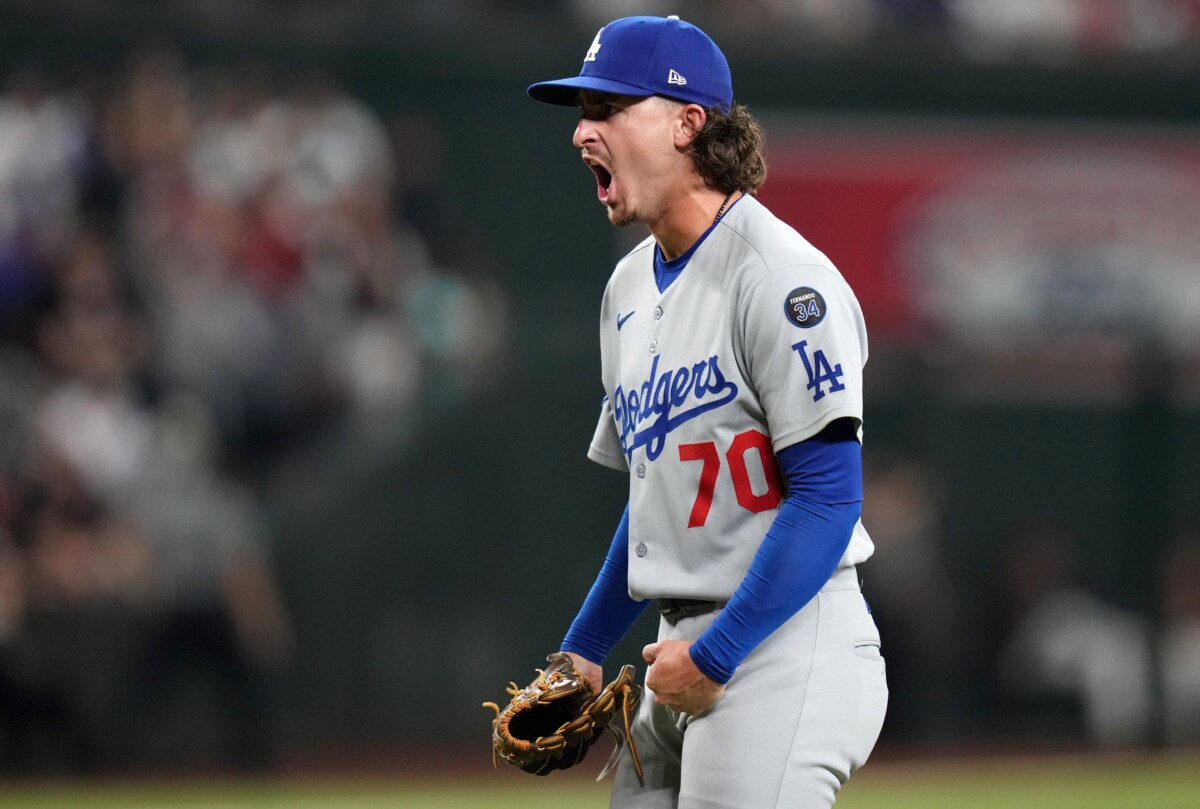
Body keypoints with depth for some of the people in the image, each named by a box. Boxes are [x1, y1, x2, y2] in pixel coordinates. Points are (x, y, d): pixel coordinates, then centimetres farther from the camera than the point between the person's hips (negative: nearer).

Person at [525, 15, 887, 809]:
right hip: (686, 653, 9)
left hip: (785, 646, -9)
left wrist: (716, 656, -19)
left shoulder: (781, 279, -13)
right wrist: (585, 649, 21)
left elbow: (827, 496, -18)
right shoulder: (630, 287, 15)